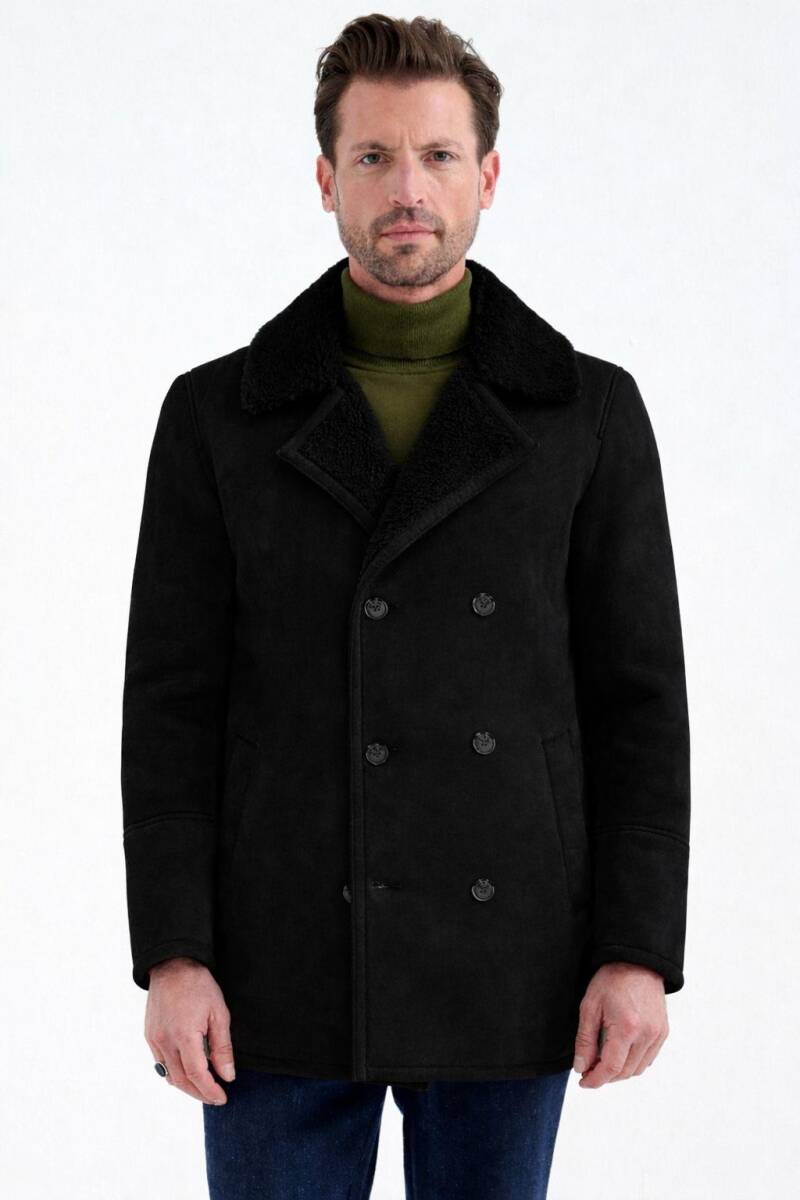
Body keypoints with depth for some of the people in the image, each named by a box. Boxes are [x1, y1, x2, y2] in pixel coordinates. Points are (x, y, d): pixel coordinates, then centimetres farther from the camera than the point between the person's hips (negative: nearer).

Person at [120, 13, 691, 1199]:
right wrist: (171, 956, -9)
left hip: (504, 966, 1)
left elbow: (639, 699, 2)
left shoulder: (589, 412, 3)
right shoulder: (219, 415, 2)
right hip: (285, 970, 0)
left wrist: (641, 953, -5)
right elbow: (171, 704, 0)